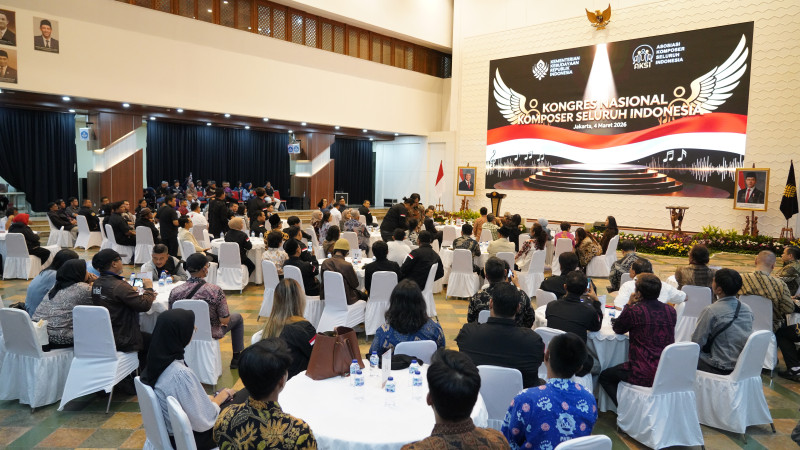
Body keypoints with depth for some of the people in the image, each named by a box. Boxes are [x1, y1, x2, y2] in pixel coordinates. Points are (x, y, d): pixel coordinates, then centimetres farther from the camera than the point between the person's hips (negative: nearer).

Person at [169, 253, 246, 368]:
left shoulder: (175, 292, -16)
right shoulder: (215, 291, -27)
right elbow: (225, 320, -20)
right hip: (210, 334, -4)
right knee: (238, 317, 23)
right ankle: (237, 358, 29)